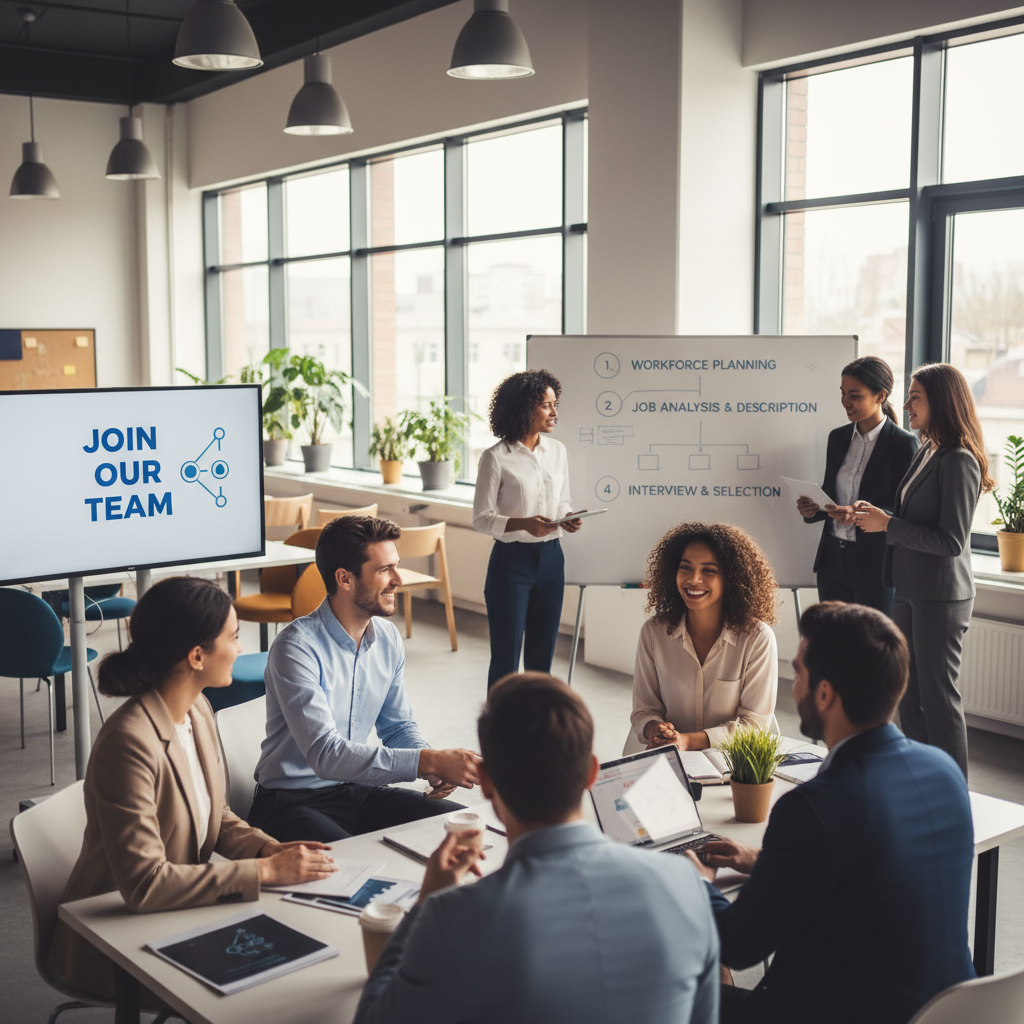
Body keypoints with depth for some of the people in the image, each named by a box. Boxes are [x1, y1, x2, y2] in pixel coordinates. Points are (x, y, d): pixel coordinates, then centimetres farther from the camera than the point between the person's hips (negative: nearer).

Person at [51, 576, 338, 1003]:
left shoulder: (197, 711, 0)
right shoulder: (129, 744, -28)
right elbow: (144, 884, -30)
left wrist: (273, 850, -7)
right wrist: (265, 871, -26)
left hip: (182, 906, 8)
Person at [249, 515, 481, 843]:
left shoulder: (388, 639, 4)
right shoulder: (298, 647, -21)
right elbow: (325, 754, -30)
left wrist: (434, 765, -8)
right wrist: (428, 761, -34)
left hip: (359, 790, 7)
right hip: (293, 800, -7)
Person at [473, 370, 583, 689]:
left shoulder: (557, 451, 6)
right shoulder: (496, 458, -10)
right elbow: (481, 518, -9)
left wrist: (567, 520, -8)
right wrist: (523, 524, -24)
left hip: (551, 558, 5)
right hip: (511, 559, -5)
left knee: (542, 657, 11)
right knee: (505, 657, 1)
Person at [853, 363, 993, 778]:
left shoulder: (959, 461, -17)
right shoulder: (926, 453, 10)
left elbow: (951, 541, -21)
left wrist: (888, 525, -19)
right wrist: (876, 515, 2)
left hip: (941, 598, -9)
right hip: (909, 591, 9)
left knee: (939, 696, 1)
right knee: (909, 696, 15)